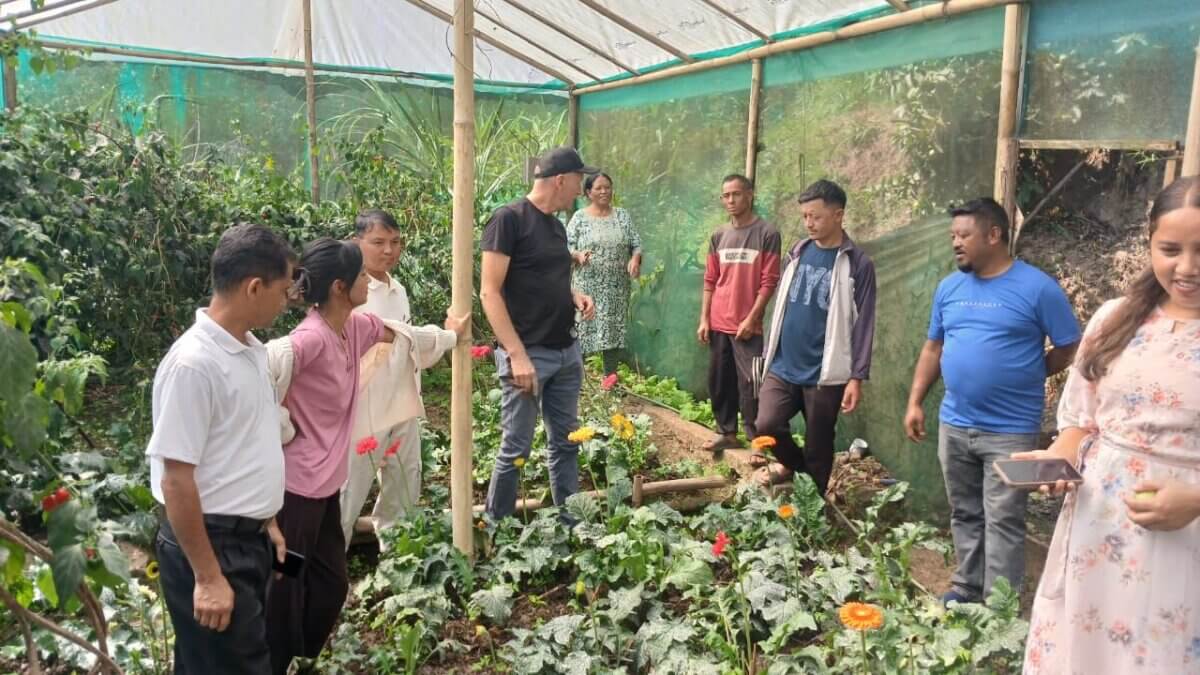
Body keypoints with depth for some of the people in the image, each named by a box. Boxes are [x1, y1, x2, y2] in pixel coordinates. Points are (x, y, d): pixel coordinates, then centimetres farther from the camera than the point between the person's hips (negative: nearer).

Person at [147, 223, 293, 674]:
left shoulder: (251, 351, 5)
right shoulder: (193, 364, -23)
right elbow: (176, 479, -22)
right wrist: (208, 577, -19)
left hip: (248, 538, 9)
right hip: (211, 544, -8)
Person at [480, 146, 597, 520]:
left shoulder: (556, 225, 13)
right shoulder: (509, 218, -11)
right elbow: (489, 293, -16)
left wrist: (575, 295, 3)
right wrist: (517, 355, -21)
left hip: (566, 353, 8)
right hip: (529, 354, -8)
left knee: (567, 443, 14)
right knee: (515, 449, 0)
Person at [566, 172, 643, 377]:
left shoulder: (623, 215, 9)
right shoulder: (579, 217, 1)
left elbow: (636, 244, 8)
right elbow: (565, 246, -2)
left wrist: (635, 259, -12)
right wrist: (577, 255, -23)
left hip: (617, 287, 3)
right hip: (587, 287, -2)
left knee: (613, 330, 6)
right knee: (583, 328, -4)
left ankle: (611, 378, 17)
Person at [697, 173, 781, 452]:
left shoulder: (767, 234, -5)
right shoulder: (718, 236, 10)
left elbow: (769, 282, -8)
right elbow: (710, 281, 12)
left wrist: (751, 318, -13)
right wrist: (704, 319, 5)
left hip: (747, 325, -5)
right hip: (718, 324, 5)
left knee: (749, 384, -4)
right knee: (719, 381, 10)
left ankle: (756, 440, 4)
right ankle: (726, 432, 23)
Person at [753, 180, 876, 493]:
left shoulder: (858, 264, -8)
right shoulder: (798, 252, 7)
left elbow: (863, 324, -8)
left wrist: (857, 377, -12)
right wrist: (769, 353, 14)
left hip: (825, 374, -4)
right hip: (782, 366, 4)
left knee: (818, 448, 6)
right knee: (767, 425, -10)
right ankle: (793, 463, 22)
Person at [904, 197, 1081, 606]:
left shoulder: (1037, 288, -10)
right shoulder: (949, 288, 6)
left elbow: (1071, 349, -3)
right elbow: (933, 348, 13)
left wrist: (1023, 377, 1)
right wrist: (914, 402, 8)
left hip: (1010, 430, -5)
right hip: (954, 425, 5)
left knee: (1002, 522, 1)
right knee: (964, 515, 16)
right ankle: (966, 588, 31)